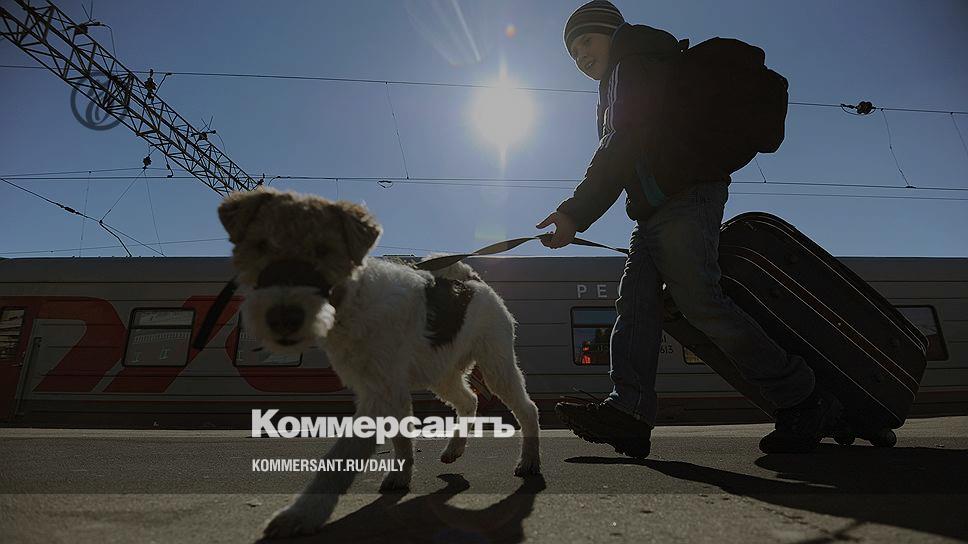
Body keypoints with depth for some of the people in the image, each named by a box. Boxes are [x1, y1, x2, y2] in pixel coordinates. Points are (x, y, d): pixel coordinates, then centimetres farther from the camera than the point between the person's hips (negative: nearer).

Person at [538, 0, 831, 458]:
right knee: (635, 301, -7)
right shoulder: (616, 89, 32)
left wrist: (574, 213, -21)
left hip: (686, 197, -10)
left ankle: (799, 399, -5)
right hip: (654, 212, 10)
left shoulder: (635, 64, 1)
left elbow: (621, 148, -15)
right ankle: (628, 412, -18)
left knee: (700, 301, -19)